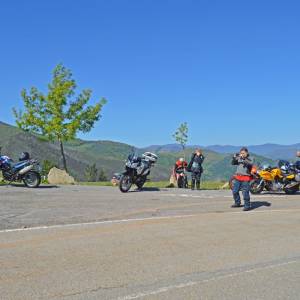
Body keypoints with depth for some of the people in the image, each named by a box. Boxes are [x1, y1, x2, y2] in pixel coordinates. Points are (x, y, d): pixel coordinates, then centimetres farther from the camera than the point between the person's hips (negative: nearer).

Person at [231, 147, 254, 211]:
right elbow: (233, 163, 10)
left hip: (245, 178, -6)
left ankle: (247, 206, 0)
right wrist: (234, 157, -9)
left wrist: (244, 159, -35)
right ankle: (237, 203, 30)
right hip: (238, 177, 6)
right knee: (235, 191, 12)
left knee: (245, 193, -10)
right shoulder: (239, 158, 9)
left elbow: (250, 164, -22)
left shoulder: (250, 158, -4)